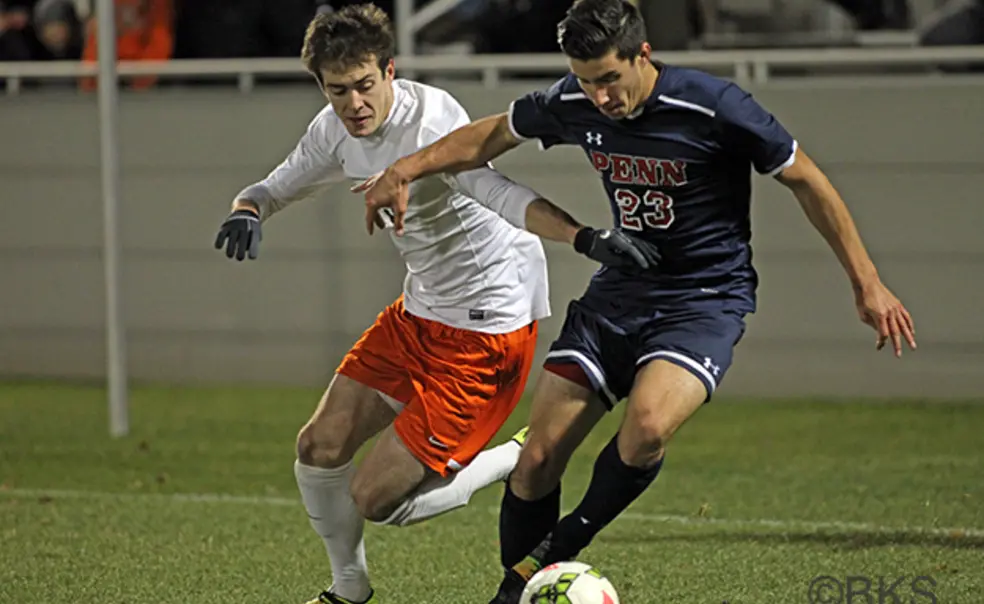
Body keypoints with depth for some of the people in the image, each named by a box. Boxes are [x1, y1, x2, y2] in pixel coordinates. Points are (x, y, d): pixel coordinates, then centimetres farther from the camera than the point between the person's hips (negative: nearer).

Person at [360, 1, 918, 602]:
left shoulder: (714, 107, -19)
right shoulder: (572, 105, -5)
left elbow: (806, 180, -8)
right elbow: (490, 136, 15)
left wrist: (867, 285, -6)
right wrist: (405, 170, 4)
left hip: (705, 302, -5)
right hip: (618, 292, 5)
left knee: (646, 429, -32)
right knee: (537, 459, -4)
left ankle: (562, 548, -8)